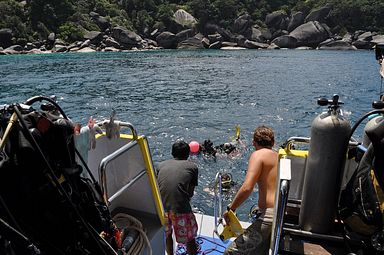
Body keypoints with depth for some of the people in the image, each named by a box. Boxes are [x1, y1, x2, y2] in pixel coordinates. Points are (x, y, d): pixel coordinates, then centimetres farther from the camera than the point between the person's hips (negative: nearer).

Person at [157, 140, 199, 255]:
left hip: (160, 207, 4)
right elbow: (191, 193, 13)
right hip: (180, 208, -3)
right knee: (190, 239, 21)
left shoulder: (161, 165, 17)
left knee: (167, 234, 31)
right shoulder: (192, 166, 11)